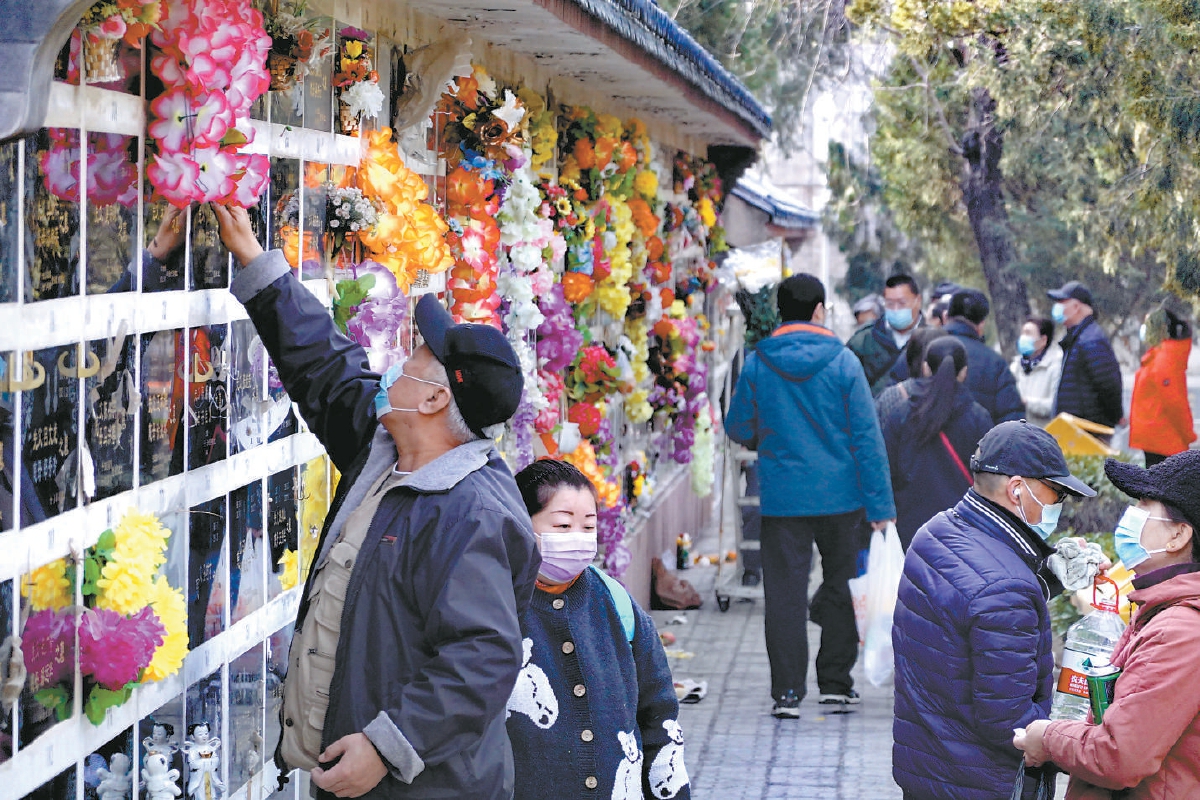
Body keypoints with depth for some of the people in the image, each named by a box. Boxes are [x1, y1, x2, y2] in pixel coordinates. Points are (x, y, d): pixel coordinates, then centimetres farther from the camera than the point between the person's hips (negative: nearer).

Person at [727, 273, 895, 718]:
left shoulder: (757, 365, -3)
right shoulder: (842, 362, -6)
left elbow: (739, 429, 5)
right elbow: (867, 436, -6)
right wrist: (880, 504, -3)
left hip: (782, 497, 0)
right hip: (841, 494, 0)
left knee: (785, 592, 3)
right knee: (842, 584, 15)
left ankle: (788, 692, 1)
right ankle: (835, 682, 21)